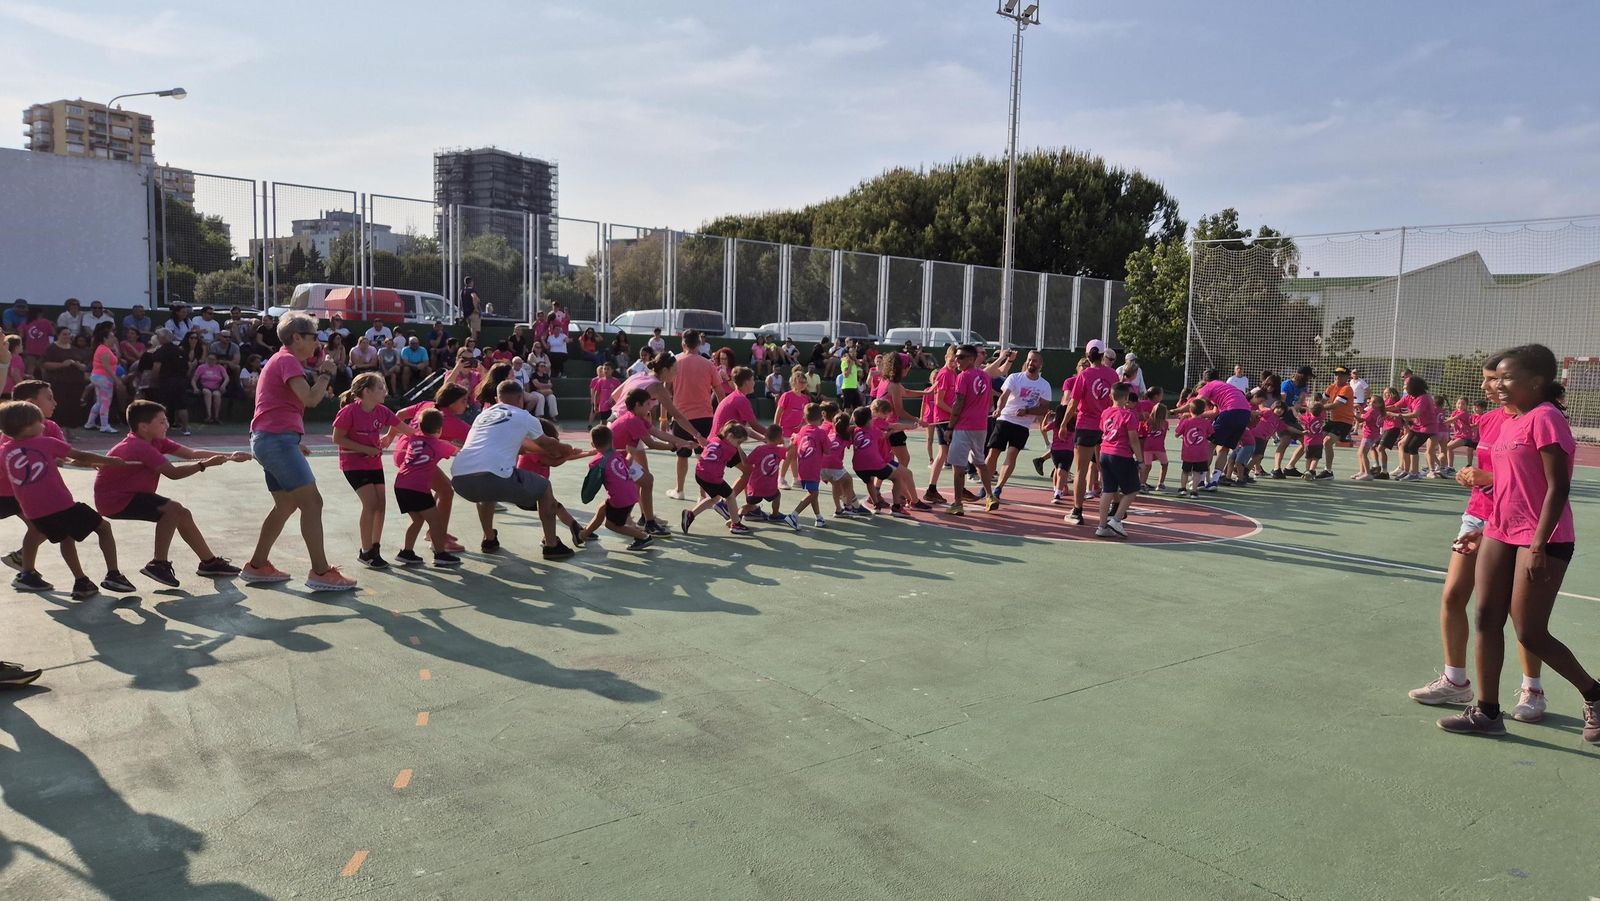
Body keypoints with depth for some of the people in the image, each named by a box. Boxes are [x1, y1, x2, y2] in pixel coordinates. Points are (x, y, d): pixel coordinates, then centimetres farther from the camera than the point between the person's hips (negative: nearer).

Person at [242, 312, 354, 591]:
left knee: (286, 505, 17)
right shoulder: (287, 360, -10)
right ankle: (320, 572, -13)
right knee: (312, 502, -12)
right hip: (278, 439, -11)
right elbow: (310, 399, -23)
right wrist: (326, 374, -7)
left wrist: (294, 441, 23)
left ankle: (257, 566, 23)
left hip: (271, 439, 11)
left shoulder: (282, 360, 22)